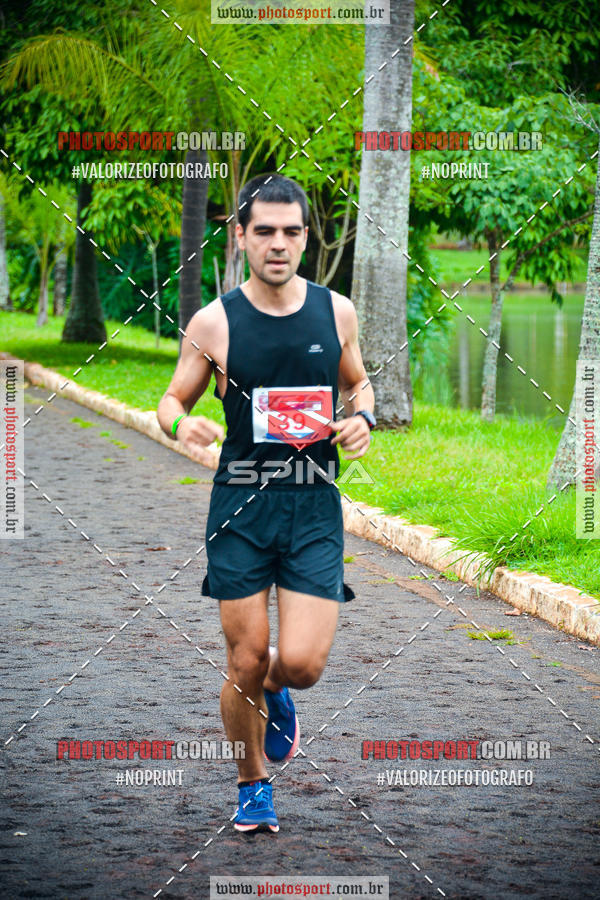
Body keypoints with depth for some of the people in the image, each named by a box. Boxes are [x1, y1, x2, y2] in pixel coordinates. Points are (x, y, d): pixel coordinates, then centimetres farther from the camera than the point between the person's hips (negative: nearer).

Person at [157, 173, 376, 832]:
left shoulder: (336, 312, 3)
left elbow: (357, 383, 19)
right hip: (241, 506, -1)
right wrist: (182, 423, -17)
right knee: (245, 663, 2)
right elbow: (171, 400, 6)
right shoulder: (214, 322, -3)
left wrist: (361, 418, -3)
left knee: (303, 663, -9)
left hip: (315, 506, 1)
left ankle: (275, 691, 29)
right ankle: (252, 784, 26)